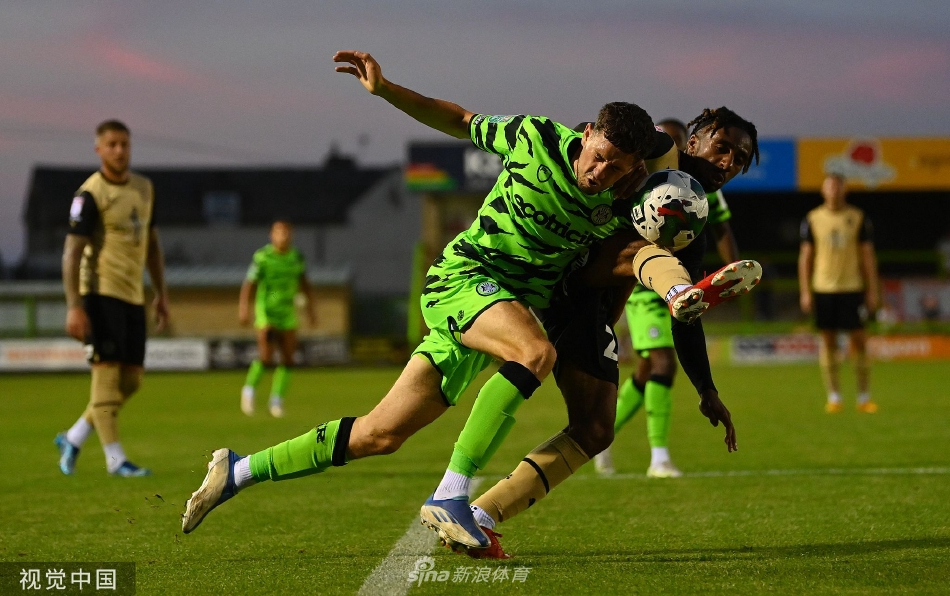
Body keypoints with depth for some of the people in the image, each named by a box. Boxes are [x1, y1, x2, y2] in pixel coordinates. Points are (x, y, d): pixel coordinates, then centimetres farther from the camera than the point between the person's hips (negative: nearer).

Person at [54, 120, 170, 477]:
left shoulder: (144, 188, 12)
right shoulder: (90, 195, -10)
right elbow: (72, 252, -13)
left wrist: (161, 294, 19)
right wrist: (74, 307, -19)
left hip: (133, 297, 8)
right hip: (101, 292, -8)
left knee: (131, 380, 7)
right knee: (107, 374, -9)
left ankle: (73, 439, 21)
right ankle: (115, 459, -5)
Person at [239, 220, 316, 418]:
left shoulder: (296, 258, 6)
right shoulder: (262, 257, -9)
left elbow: (304, 284, 18)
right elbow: (249, 284, -10)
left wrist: (310, 308, 16)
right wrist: (243, 307, -19)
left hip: (287, 314, 5)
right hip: (266, 313, -5)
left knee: (287, 359, 0)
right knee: (266, 357, -15)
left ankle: (276, 399, 11)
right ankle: (249, 388, 9)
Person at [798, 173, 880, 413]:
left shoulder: (858, 218, 3)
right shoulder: (813, 219, 4)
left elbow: (868, 255, 5)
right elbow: (805, 256, 7)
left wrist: (872, 291, 1)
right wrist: (805, 292, 1)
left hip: (852, 288, -1)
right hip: (823, 289, 1)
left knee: (859, 340, -3)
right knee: (828, 341, 2)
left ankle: (864, 398, 4)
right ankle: (833, 397, 9)